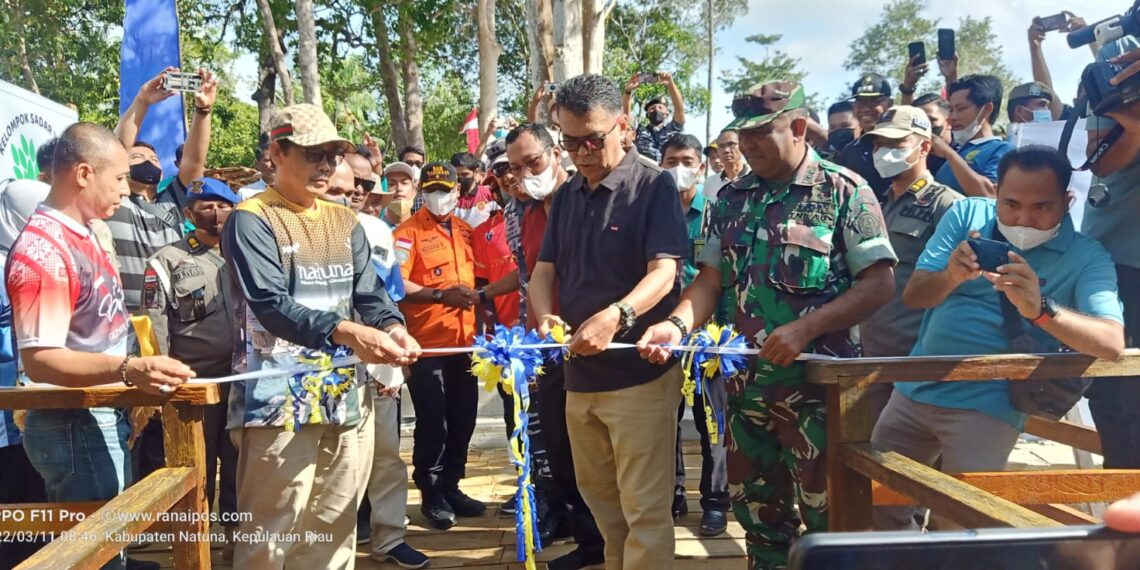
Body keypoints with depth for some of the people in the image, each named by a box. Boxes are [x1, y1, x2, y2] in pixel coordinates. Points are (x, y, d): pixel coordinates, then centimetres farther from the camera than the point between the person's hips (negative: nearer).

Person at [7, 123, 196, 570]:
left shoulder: (82, 235, 9)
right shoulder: (41, 250, -21)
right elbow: (40, 359, -26)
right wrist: (129, 369, -39)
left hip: (106, 419, 9)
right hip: (75, 428, -9)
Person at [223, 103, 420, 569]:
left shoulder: (345, 222, 13)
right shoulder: (252, 220, -6)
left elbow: (369, 292, 6)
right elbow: (270, 304, -19)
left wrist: (393, 328, -17)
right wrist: (345, 332, -32)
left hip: (341, 400, 6)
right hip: (278, 402, -6)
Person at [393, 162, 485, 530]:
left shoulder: (465, 230, 13)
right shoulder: (409, 232, -7)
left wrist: (475, 295, 7)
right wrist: (440, 295, -25)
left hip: (464, 341, 6)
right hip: (427, 344, -6)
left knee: (462, 420, 13)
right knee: (432, 423, 2)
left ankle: (451, 487, 28)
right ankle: (431, 495, 17)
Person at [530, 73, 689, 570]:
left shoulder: (653, 185, -8)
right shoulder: (566, 196, 11)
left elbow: (664, 271, -18)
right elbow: (544, 270, 8)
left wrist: (616, 314, -36)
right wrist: (546, 317, -14)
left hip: (641, 373, -6)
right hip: (579, 374, 7)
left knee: (644, 511, 0)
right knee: (599, 498, 19)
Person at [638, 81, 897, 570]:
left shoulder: (844, 191, -7)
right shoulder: (732, 198, 7)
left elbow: (878, 284, -11)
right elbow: (711, 278, 6)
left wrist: (804, 328, -22)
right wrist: (678, 323, -14)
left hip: (817, 384, -5)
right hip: (745, 383, 5)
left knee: (826, 514, 7)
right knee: (756, 510, 17)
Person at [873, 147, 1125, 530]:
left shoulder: (1086, 258, -9)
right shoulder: (966, 214, -1)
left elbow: (1112, 343, -22)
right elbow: (913, 295, -6)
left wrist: (1040, 309, -40)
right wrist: (950, 276, -29)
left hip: (987, 405, -4)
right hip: (916, 388, 4)